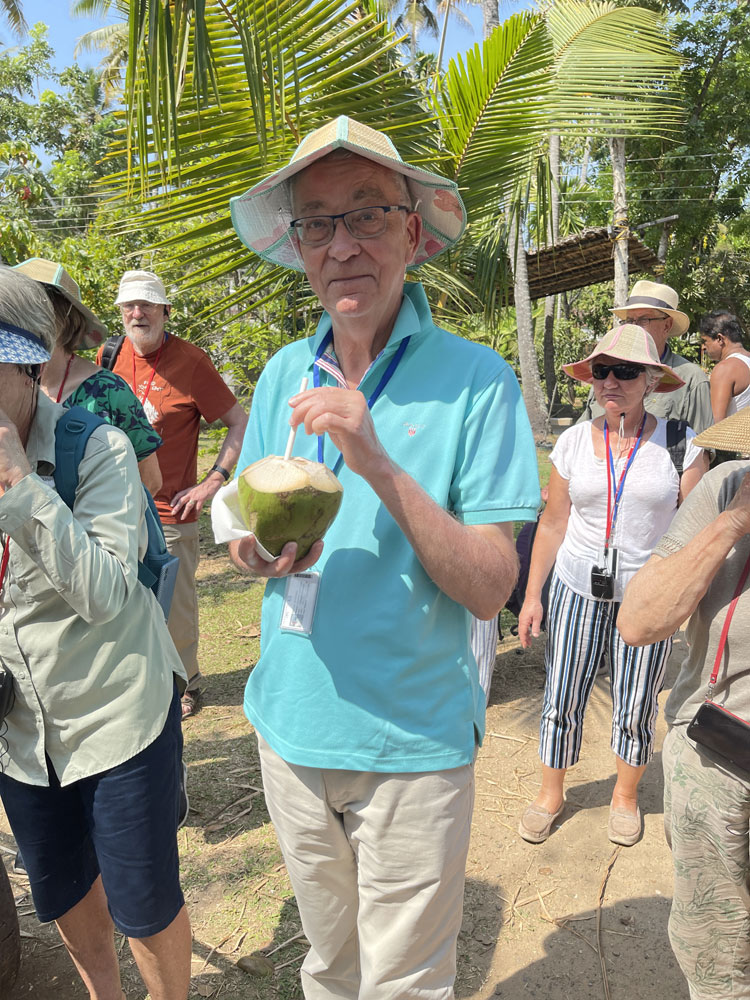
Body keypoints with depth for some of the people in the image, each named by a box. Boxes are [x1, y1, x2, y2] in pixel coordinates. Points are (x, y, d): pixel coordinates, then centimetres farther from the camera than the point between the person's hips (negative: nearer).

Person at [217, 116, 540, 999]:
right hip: (290, 725, 4)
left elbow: (491, 590, -18)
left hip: (413, 743, -4)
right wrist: (257, 551, -16)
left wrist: (381, 466, -30)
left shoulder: (475, 381, -14)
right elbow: (245, 536, 8)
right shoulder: (282, 374, 0)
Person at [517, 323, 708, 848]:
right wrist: (533, 595, 5)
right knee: (562, 702, 6)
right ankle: (551, 793, 30)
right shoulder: (574, 441, 1)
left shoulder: (679, 443, -5)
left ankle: (625, 796, 37)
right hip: (579, 589, 2)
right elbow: (553, 524, 5)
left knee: (636, 711, 10)